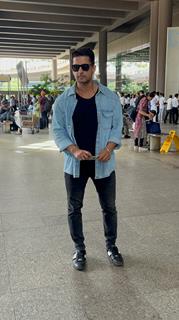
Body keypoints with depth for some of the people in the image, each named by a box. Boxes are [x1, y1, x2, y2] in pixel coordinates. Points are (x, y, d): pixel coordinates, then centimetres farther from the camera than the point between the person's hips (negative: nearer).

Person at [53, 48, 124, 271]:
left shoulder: (110, 98, -3)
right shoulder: (63, 100, -4)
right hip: (74, 165, 0)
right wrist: (75, 150, -19)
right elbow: (58, 130, -3)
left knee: (109, 207, 13)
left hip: (103, 164, 0)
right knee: (74, 209, 11)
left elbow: (117, 127, 1)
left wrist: (109, 148, -17)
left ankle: (111, 246, 34)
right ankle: (79, 249, 30)